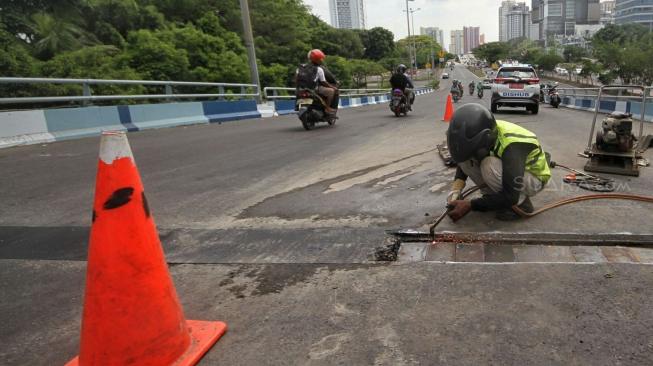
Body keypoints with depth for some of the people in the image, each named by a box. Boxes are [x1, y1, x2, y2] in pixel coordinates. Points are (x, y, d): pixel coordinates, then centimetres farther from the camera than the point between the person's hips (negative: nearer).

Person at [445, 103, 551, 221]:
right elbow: (463, 159, 0)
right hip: (507, 170, 6)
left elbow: (510, 197, -36)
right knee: (465, 159, -16)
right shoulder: (483, 134, -17)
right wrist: (456, 187, -17)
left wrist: (470, 205, -33)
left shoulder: (512, 145, -36)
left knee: (489, 166, -36)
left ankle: (521, 203, -12)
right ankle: (492, 196, -1)